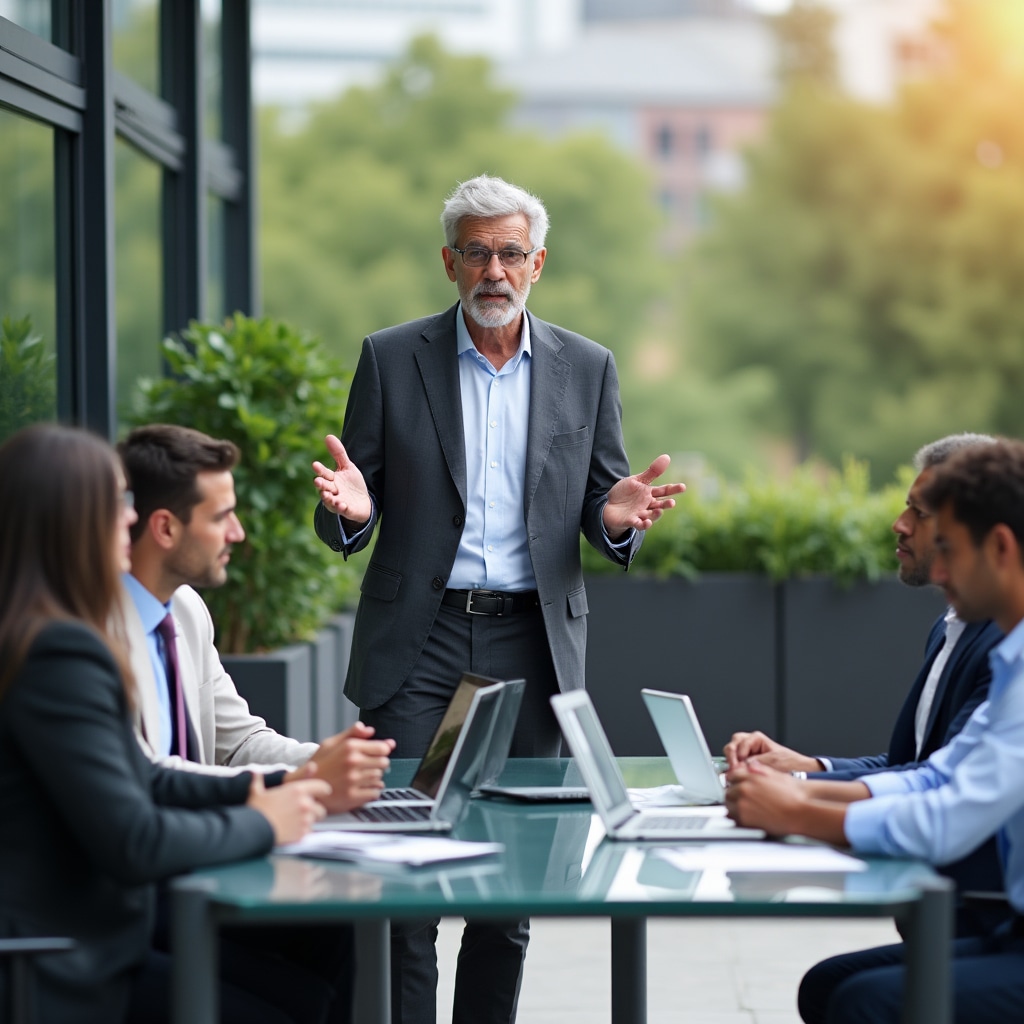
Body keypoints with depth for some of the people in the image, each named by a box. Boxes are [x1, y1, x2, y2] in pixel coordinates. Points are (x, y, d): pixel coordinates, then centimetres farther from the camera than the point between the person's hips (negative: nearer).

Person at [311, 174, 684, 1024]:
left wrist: (616, 519, -13)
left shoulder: (587, 369, 8)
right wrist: (350, 511, -19)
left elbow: (603, 508, 10)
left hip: (531, 641, 2)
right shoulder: (392, 359, 3)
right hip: (420, 642, -2)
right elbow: (347, 526, 5)